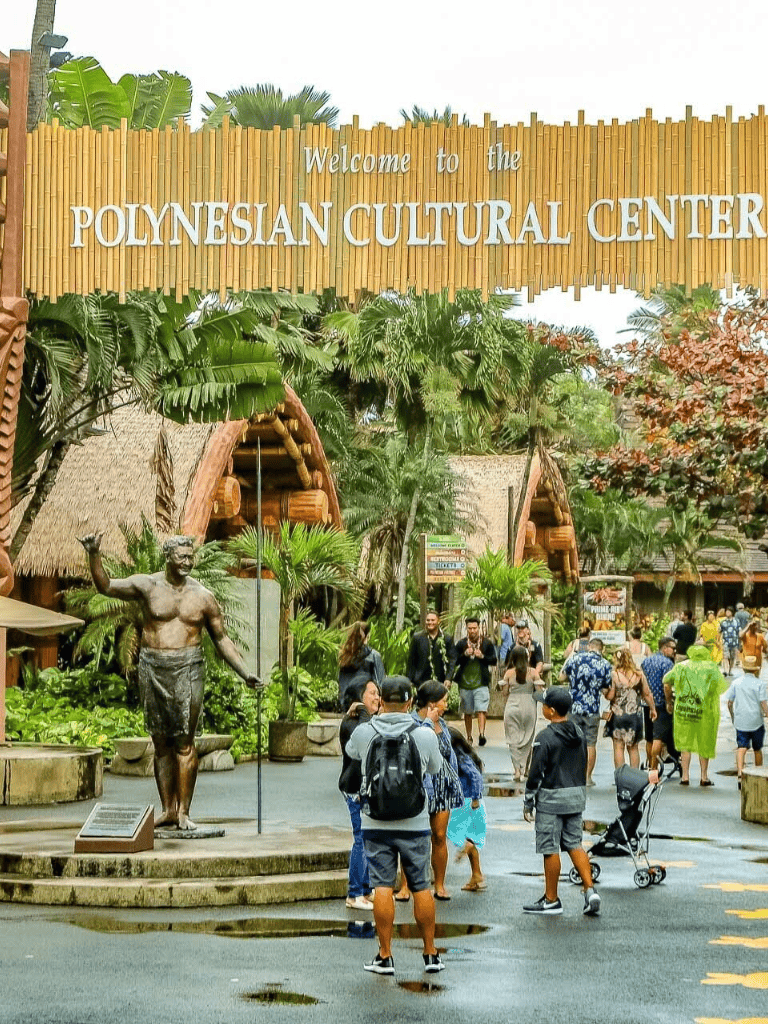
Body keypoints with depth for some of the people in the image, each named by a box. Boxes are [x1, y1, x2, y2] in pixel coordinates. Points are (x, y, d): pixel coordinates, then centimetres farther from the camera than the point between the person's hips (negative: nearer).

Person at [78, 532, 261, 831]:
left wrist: (245, 674, 5)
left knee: (184, 741, -7)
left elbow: (222, 639, 11)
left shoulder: (203, 597, 5)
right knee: (161, 742, 7)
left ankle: (184, 812, -2)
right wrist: (94, 556, -11)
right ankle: (167, 810, 14)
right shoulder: (147, 586, 4)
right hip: (152, 668, 1)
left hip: (187, 669, -1)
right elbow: (105, 586, 4)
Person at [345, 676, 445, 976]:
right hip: (414, 824, 0)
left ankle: (385, 956, 4)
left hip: (376, 824, 0)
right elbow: (435, 768, 11)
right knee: (421, 888, 9)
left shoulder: (364, 732, -7)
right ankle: (431, 954, 15)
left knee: (382, 887, 2)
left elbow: (350, 752, 17)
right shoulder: (425, 735, -8)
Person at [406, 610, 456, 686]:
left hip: (440, 683, 0)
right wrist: (409, 681, 3)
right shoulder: (417, 638, 5)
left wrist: (448, 678, -8)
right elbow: (411, 662, 7)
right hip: (421, 682, 0)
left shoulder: (447, 639, 5)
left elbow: (452, 660, 4)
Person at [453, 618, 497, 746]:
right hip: (465, 682, 2)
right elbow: (455, 661, 4)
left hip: (481, 683, -2)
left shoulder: (487, 643, 5)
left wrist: (482, 656, -13)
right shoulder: (461, 644, 8)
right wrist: (465, 654, -13)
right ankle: (469, 737, 19)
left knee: (481, 710, -16)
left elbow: (494, 660, 4)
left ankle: (481, 734, -23)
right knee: (467, 712, 10)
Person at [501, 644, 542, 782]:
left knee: (514, 739, 1)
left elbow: (505, 693, 1)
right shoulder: (533, 672, -3)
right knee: (527, 739, 12)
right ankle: (524, 768, 14)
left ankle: (517, 769, -9)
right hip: (529, 706, 1)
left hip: (512, 706, 0)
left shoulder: (509, 673, -2)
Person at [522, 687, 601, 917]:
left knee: (550, 849, 2)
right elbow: (583, 767, 13)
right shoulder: (579, 734, 6)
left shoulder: (545, 738, -16)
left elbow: (536, 773, -14)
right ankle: (590, 891, 1)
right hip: (577, 795, 7)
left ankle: (551, 900, 10)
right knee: (574, 844, 14)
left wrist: (528, 803, -4)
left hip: (551, 798, -7)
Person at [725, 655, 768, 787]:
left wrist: (732, 716, 22)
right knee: (757, 749, 15)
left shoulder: (735, 683, 3)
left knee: (741, 748, -5)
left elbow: (729, 703, 7)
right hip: (756, 721, -1)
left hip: (740, 721, 1)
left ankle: (740, 774, -25)